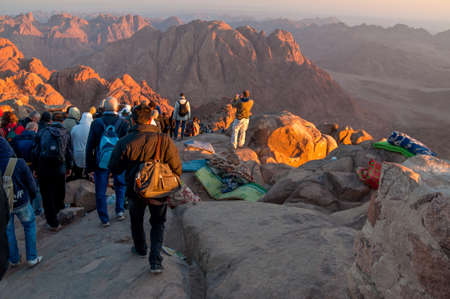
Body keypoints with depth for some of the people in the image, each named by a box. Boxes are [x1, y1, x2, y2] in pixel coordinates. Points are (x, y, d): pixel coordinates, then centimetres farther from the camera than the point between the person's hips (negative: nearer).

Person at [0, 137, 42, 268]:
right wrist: (32, 195, 10)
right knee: (30, 225, 17)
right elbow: (31, 182, -8)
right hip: (21, 202, -1)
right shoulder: (18, 163, -18)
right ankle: (32, 258, 16)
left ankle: (14, 259, 27)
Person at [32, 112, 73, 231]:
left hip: (43, 169, 0)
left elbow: (35, 152, 4)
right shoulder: (66, 134, 4)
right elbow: (69, 152, 6)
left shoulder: (41, 132, 4)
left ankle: (53, 223, 5)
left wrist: (36, 168, 12)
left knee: (47, 196, 4)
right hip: (60, 169, 0)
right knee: (59, 194, 19)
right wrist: (69, 167, 17)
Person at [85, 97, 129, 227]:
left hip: (101, 162, 0)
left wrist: (90, 167, 2)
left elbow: (89, 147, -4)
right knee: (120, 186, 23)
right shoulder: (124, 123, -8)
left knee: (100, 192, 9)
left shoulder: (96, 123, -6)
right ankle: (120, 211, 20)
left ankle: (104, 219, 12)